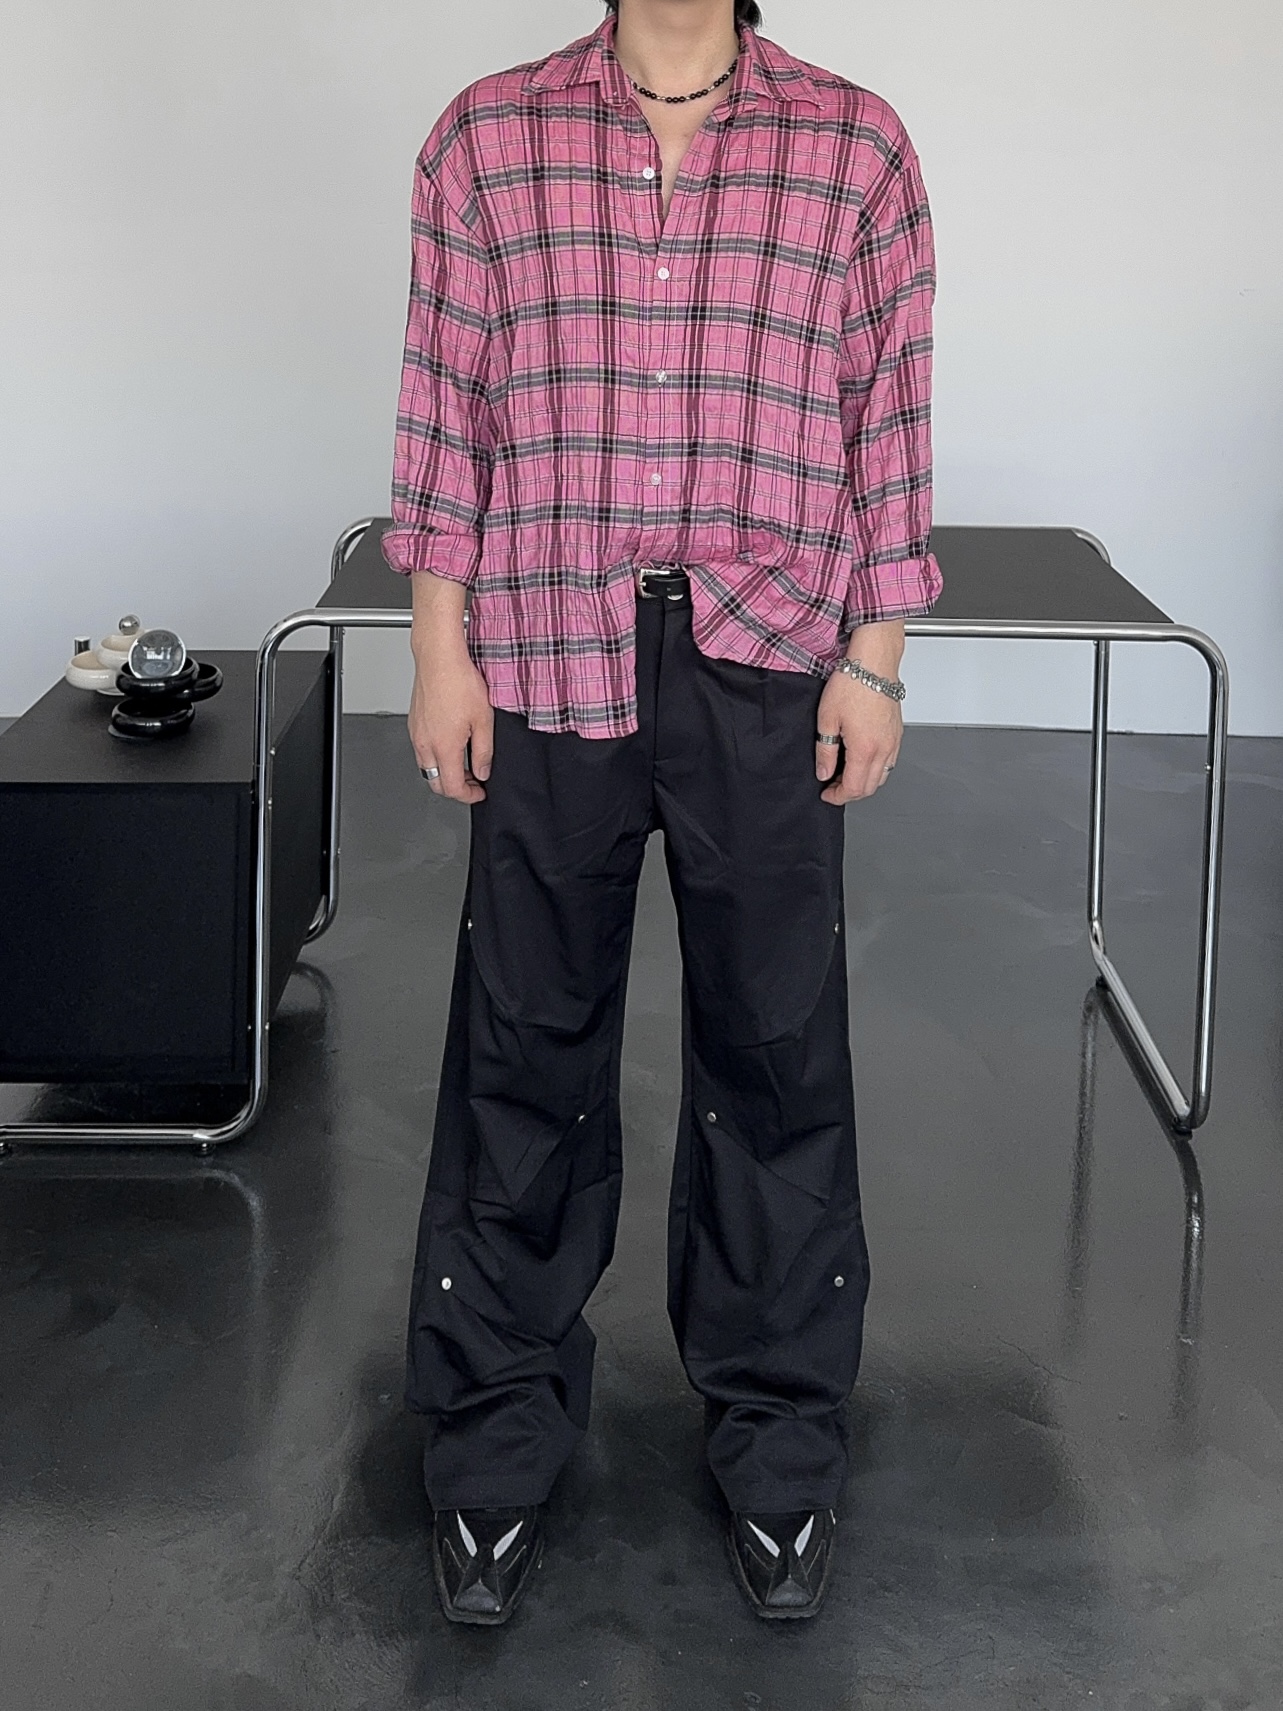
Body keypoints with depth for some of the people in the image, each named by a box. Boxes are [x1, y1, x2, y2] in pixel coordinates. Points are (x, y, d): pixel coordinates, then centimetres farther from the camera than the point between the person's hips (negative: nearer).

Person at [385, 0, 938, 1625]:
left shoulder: (855, 144, 3)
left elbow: (889, 414, 4)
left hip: (766, 665, 0)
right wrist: (439, 650, 1)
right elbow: (446, 406, 4)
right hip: (546, 655, 0)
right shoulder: (486, 135, 4)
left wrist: (874, 662, 0)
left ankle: (777, 1427, 25)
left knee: (775, 1047, 8)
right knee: (528, 1040, 9)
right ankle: (499, 1424, 25)